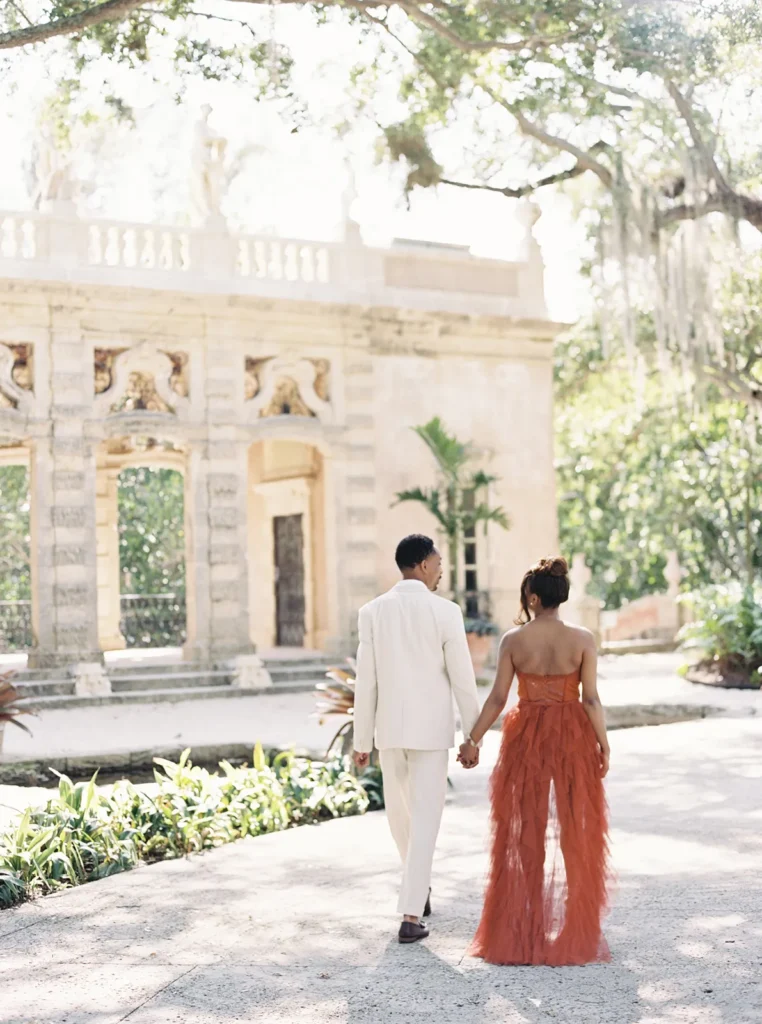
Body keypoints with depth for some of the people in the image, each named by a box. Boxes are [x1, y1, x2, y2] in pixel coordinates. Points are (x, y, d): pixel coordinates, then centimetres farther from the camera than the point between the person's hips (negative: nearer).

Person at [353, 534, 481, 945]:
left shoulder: (372, 612, -2)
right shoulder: (446, 612, -9)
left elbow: (366, 682, -1)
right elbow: (463, 679, -8)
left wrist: (361, 741, 6)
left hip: (390, 729, 3)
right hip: (432, 730, -3)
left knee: (399, 811, 23)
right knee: (424, 820, 0)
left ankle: (419, 887, 40)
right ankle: (411, 916, -6)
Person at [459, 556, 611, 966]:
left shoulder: (514, 640, -8)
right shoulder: (583, 640, -9)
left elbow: (497, 698, -7)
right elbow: (591, 700, -10)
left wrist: (472, 740, 2)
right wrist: (604, 745, 0)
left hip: (526, 739, 1)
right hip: (572, 739, 0)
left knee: (524, 834, 11)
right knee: (574, 834, 11)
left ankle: (521, 932, 16)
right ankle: (574, 929, 17)